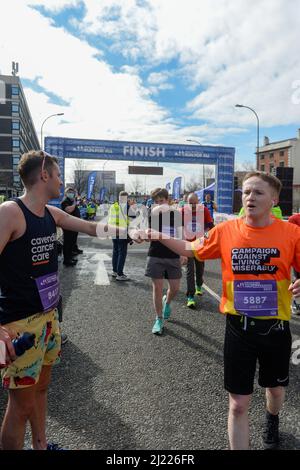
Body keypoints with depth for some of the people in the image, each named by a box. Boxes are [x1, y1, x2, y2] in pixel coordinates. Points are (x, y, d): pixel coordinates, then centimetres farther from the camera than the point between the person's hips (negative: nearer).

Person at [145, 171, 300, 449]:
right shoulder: (226, 230, -8)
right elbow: (191, 249, 6)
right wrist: (160, 237, -7)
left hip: (275, 328, 1)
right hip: (239, 328, -1)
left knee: (275, 387, 28)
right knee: (238, 404, 6)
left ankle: (272, 420, 62)